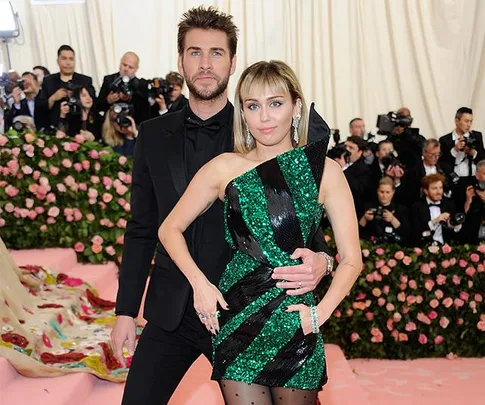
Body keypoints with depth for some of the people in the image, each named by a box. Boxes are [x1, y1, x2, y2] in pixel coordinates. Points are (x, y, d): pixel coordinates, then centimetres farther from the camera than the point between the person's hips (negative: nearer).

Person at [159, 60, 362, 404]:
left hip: (296, 320, 0)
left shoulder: (324, 171, -2)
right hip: (237, 316, 1)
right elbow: (171, 229, 7)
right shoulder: (225, 167, 1)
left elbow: (352, 259, -1)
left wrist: (322, 312, -13)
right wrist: (199, 283, -5)